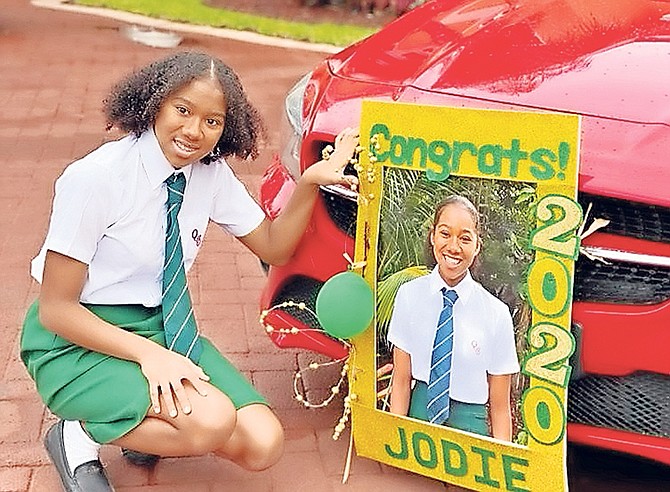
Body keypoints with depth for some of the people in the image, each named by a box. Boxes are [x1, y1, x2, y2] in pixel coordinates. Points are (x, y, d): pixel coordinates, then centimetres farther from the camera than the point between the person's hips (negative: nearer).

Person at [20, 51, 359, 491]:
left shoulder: (212, 173, -3)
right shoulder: (96, 178, -21)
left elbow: (273, 246, 8)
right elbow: (56, 309, -18)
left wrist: (311, 181, -9)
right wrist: (149, 353, -29)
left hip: (162, 325, 6)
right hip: (77, 339, -6)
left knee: (263, 446, -10)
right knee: (212, 421, -29)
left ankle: (149, 426, 13)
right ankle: (80, 437, -5)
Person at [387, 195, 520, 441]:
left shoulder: (496, 313, -10)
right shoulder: (409, 294, -5)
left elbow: (500, 408, -6)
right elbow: (401, 382, -2)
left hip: (469, 424, -1)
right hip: (418, 416, 1)